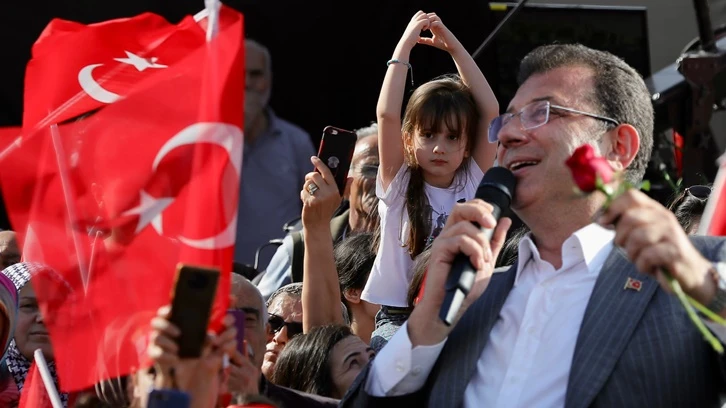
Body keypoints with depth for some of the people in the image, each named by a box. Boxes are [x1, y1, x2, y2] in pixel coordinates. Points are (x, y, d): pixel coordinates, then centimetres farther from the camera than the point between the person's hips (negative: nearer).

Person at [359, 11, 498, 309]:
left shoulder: (473, 182, 5)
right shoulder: (398, 184, 0)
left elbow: (490, 112, -2)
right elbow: (387, 114, -12)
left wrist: (454, 48, -2)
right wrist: (405, 45, -7)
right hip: (397, 312, -1)